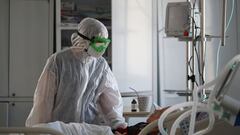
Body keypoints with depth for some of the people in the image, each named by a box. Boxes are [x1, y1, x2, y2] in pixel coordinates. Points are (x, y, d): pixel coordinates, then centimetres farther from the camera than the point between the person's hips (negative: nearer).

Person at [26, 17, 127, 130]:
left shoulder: (101, 65, 6)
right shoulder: (58, 61, -5)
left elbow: (111, 98, 6)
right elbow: (44, 100, -1)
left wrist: (117, 122, -11)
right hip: (59, 128, -2)